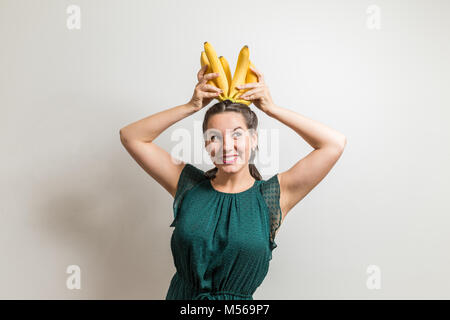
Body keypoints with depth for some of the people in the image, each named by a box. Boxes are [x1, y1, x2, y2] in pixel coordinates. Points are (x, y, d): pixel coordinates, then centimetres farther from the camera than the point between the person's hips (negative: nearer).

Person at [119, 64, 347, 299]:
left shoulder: (273, 196, -5)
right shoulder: (188, 184, -1)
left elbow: (335, 143, -9)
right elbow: (131, 137, -1)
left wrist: (271, 108, -8)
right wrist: (191, 106, -7)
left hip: (239, 299, 1)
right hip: (180, 295, 0)